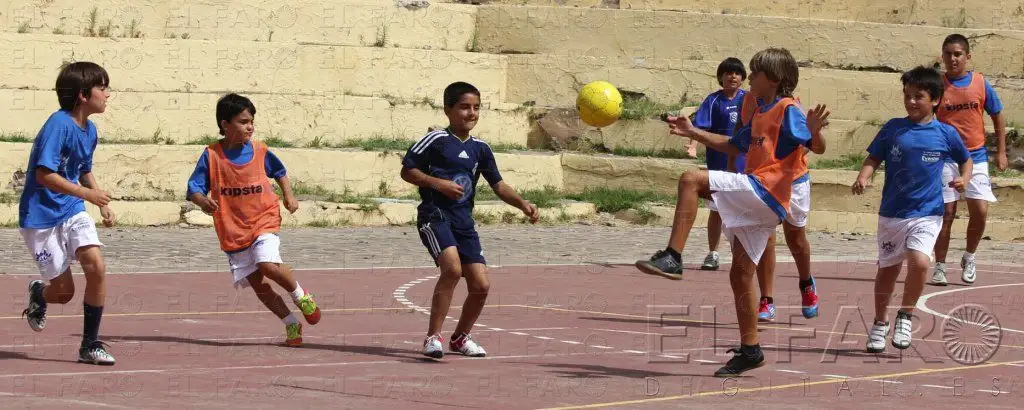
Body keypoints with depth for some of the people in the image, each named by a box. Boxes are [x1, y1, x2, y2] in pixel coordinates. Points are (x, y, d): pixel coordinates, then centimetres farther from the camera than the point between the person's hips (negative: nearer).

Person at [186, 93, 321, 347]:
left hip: (263, 220, -1)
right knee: (257, 283, 0)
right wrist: (203, 201, -27)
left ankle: (300, 295, 2)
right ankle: (291, 324, 16)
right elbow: (193, 189, -6)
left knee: (268, 265, -26)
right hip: (232, 230, 1)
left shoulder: (260, 152, -1)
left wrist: (288, 195, 4)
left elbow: (280, 172, 19)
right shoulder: (211, 155, -7)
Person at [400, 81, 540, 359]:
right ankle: (433, 337, -19)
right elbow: (407, 171, -4)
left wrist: (523, 204, -4)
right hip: (434, 215, -6)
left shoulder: (480, 149, 12)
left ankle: (460, 337, 27)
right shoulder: (436, 140, -5)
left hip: (463, 221, 6)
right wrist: (439, 183, -16)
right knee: (452, 267, -29)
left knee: (481, 284, 1)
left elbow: (498, 185, 12)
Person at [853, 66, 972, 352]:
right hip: (892, 213, 2)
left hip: (927, 213, -2)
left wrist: (963, 179, -5)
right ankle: (880, 323, 33)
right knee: (887, 269, 12)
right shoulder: (892, 129, 1)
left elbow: (966, 160, 14)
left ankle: (905, 316, -1)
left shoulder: (946, 134, -1)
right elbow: (874, 158, 5)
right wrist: (863, 177, -14)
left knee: (919, 262, -23)